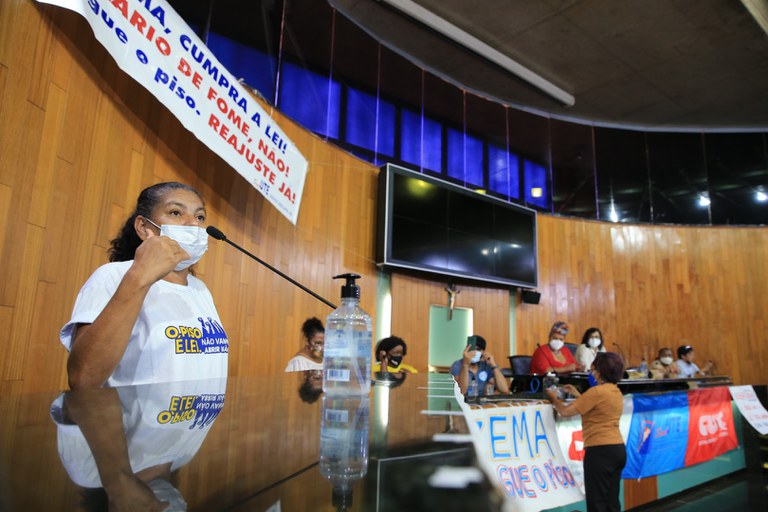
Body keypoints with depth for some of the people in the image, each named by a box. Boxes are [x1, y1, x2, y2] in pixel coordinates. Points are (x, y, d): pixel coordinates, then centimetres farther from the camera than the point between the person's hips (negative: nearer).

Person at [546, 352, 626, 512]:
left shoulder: (597, 391, -16)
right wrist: (577, 394, 25)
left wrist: (553, 398, 5)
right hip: (618, 449, 9)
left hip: (600, 450, -9)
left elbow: (565, 411, -13)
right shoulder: (616, 392, 10)